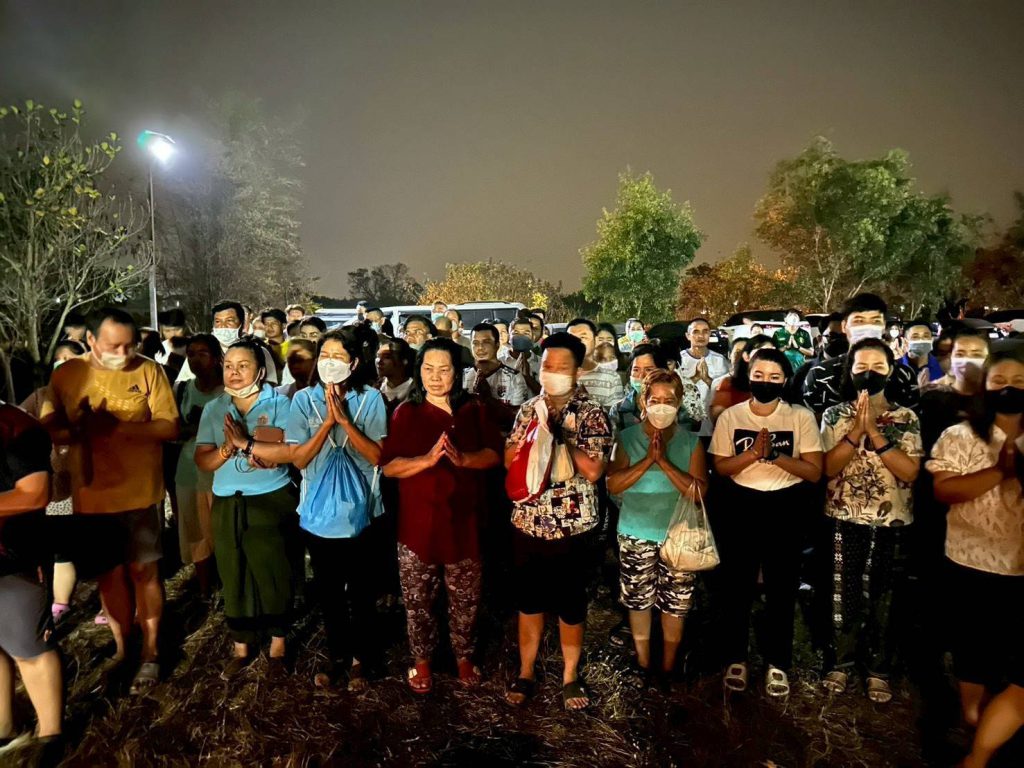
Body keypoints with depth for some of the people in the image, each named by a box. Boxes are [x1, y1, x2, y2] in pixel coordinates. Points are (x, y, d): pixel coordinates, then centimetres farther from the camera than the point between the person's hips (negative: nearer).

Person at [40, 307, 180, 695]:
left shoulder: (149, 371, -7)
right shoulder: (66, 375, -1)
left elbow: (170, 427, -11)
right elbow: (48, 427, -2)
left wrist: (119, 426, -25)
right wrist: (75, 430, -24)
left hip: (140, 492, -2)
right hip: (91, 495, 2)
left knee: (143, 570, 9)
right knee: (110, 574, 15)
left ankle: (150, 651, 24)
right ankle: (121, 648, 33)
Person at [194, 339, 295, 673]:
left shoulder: (278, 403, -5)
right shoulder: (213, 409, 6)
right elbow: (202, 460, 2)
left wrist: (246, 443, -20)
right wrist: (231, 447, -17)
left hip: (271, 501, -3)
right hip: (227, 504, 4)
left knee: (273, 573, 5)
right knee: (234, 576, 12)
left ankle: (278, 643, 25)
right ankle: (242, 647, 29)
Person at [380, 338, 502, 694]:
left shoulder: (474, 410, 2)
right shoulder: (406, 412, -2)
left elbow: (494, 454, -2)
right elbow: (388, 466, -8)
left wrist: (463, 458, -21)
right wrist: (428, 458, -24)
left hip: (463, 520, 1)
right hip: (418, 521, -1)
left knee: (465, 599, 13)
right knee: (417, 599, 12)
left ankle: (464, 657, 35)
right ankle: (421, 660, 33)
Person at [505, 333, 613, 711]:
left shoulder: (592, 413, -9)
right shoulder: (529, 408, 4)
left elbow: (593, 470, -19)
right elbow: (509, 459, 2)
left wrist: (559, 432, -19)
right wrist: (535, 427, -13)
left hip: (571, 526, -3)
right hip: (528, 523, 3)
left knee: (571, 605, 13)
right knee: (528, 600, 17)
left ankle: (570, 676, 33)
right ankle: (526, 671, 35)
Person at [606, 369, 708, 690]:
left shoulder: (691, 442, -3)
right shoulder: (627, 438, -4)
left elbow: (699, 491, -12)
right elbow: (613, 485, -12)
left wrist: (664, 462, -20)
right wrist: (648, 460, -20)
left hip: (678, 535, 0)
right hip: (636, 534, 0)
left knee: (675, 603, 9)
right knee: (638, 600, 12)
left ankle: (668, 669, 29)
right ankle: (643, 665, 32)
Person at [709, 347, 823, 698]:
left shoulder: (801, 416, -5)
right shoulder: (730, 416, -2)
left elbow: (814, 471, -8)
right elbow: (720, 467, -4)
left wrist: (775, 454, -20)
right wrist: (753, 452, -19)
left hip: (786, 508, 0)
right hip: (740, 507, 1)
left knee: (782, 587, 11)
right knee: (736, 585, 10)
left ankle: (778, 663, 28)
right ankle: (736, 658, 27)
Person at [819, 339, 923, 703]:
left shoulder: (906, 419, 1)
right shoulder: (835, 415, 0)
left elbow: (910, 472, -11)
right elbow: (829, 467, -10)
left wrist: (874, 434, -19)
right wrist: (856, 430, -19)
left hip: (890, 522, 1)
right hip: (844, 519, 0)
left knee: (881, 596, 11)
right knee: (842, 593, 8)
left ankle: (877, 669, 26)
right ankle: (839, 662, 24)